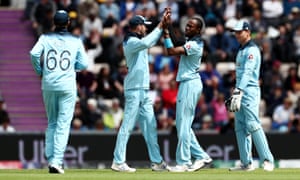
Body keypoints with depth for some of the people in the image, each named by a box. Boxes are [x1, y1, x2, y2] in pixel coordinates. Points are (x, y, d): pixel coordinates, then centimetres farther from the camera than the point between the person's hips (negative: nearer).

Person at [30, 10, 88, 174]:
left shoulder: (45, 38, 3)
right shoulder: (76, 41, 2)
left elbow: (34, 53, -11)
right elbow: (83, 64, 0)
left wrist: (39, 71, 4)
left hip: (48, 85, 2)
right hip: (67, 85, -2)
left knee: (51, 123, 16)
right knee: (63, 124, -2)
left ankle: (50, 159, 13)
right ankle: (57, 161, -13)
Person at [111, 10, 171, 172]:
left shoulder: (138, 41, 17)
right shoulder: (131, 42, -12)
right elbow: (146, 43, -30)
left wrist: (162, 24, 6)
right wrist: (160, 27, -24)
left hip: (143, 91, 10)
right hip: (134, 90, -10)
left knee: (150, 126, 8)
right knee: (127, 126, -9)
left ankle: (157, 162, 10)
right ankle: (118, 162, -7)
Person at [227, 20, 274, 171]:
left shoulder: (252, 50, -8)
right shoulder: (241, 51, 21)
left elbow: (247, 72, -20)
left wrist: (239, 91, -30)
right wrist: (236, 92, 17)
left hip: (250, 90, -10)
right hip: (240, 91, 10)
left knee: (252, 125, -17)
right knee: (240, 128, 6)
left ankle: (267, 160, -18)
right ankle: (246, 163, 8)